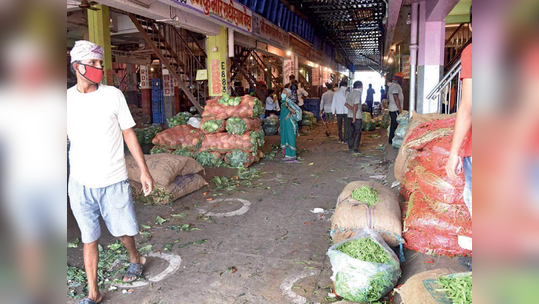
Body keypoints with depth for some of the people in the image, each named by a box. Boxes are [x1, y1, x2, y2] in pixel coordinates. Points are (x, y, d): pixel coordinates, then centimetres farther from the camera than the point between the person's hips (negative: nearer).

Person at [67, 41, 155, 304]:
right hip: (80, 183, 2)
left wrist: (144, 170, -1)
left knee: (122, 229, 11)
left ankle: (135, 258, 43)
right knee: (88, 238, 10)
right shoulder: (66, 99, 1)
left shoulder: (113, 95, -4)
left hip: (113, 181, -1)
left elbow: (128, 133, 0)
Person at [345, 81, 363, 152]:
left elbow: (346, 104, 2)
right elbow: (355, 105, -21)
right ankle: (355, 149, 0)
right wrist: (354, 116, -20)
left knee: (351, 132, 13)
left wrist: (353, 109, -6)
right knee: (357, 133, 2)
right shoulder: (358, 93, -12)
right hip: (357, 116, -7)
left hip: (349, 116, 7)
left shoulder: (350, 93, 11)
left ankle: (350, 147, 20)